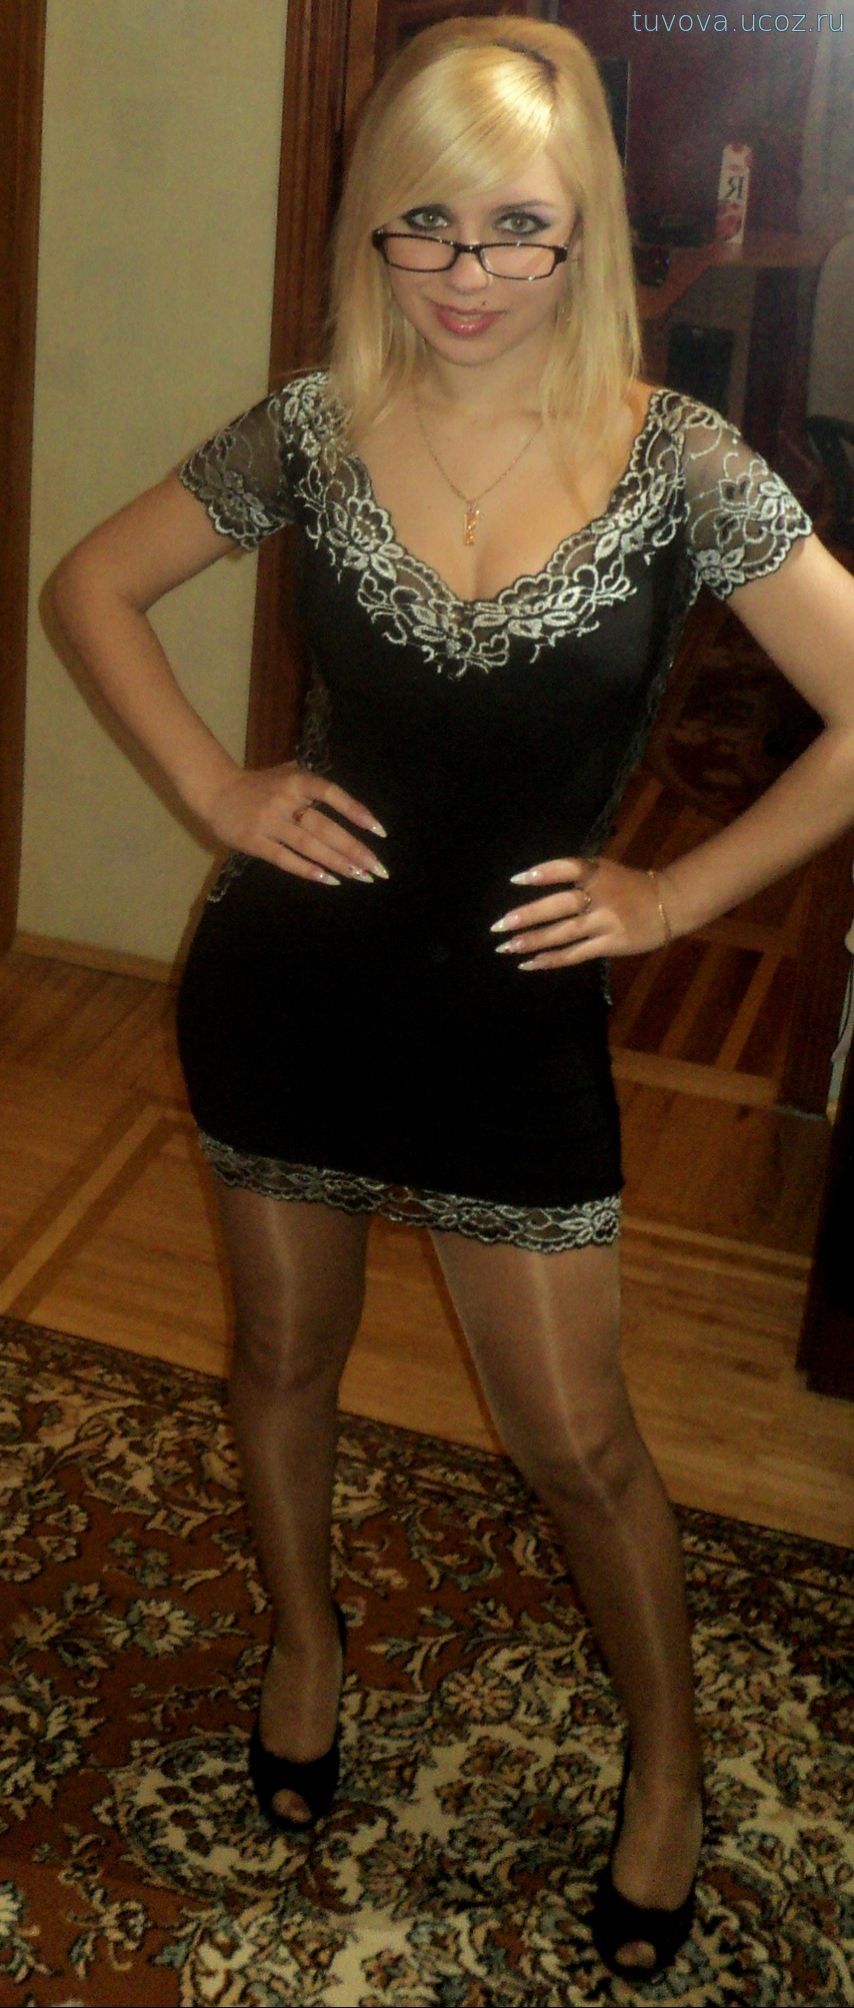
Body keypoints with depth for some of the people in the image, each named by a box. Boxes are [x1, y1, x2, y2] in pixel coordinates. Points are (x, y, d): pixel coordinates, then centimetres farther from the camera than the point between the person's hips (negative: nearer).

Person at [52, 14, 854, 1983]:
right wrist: (219, 790, -4)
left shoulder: (679, 464, -13)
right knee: (285, 1352, 21)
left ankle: (670, 1764, 36)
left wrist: (678, 892, -10)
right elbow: (93, 586, 6)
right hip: (285, 982, 2)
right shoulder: (316, 427, -7)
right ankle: (304, 1641, 50)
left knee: (580, 1442, 9)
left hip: (515, 1009, -2)